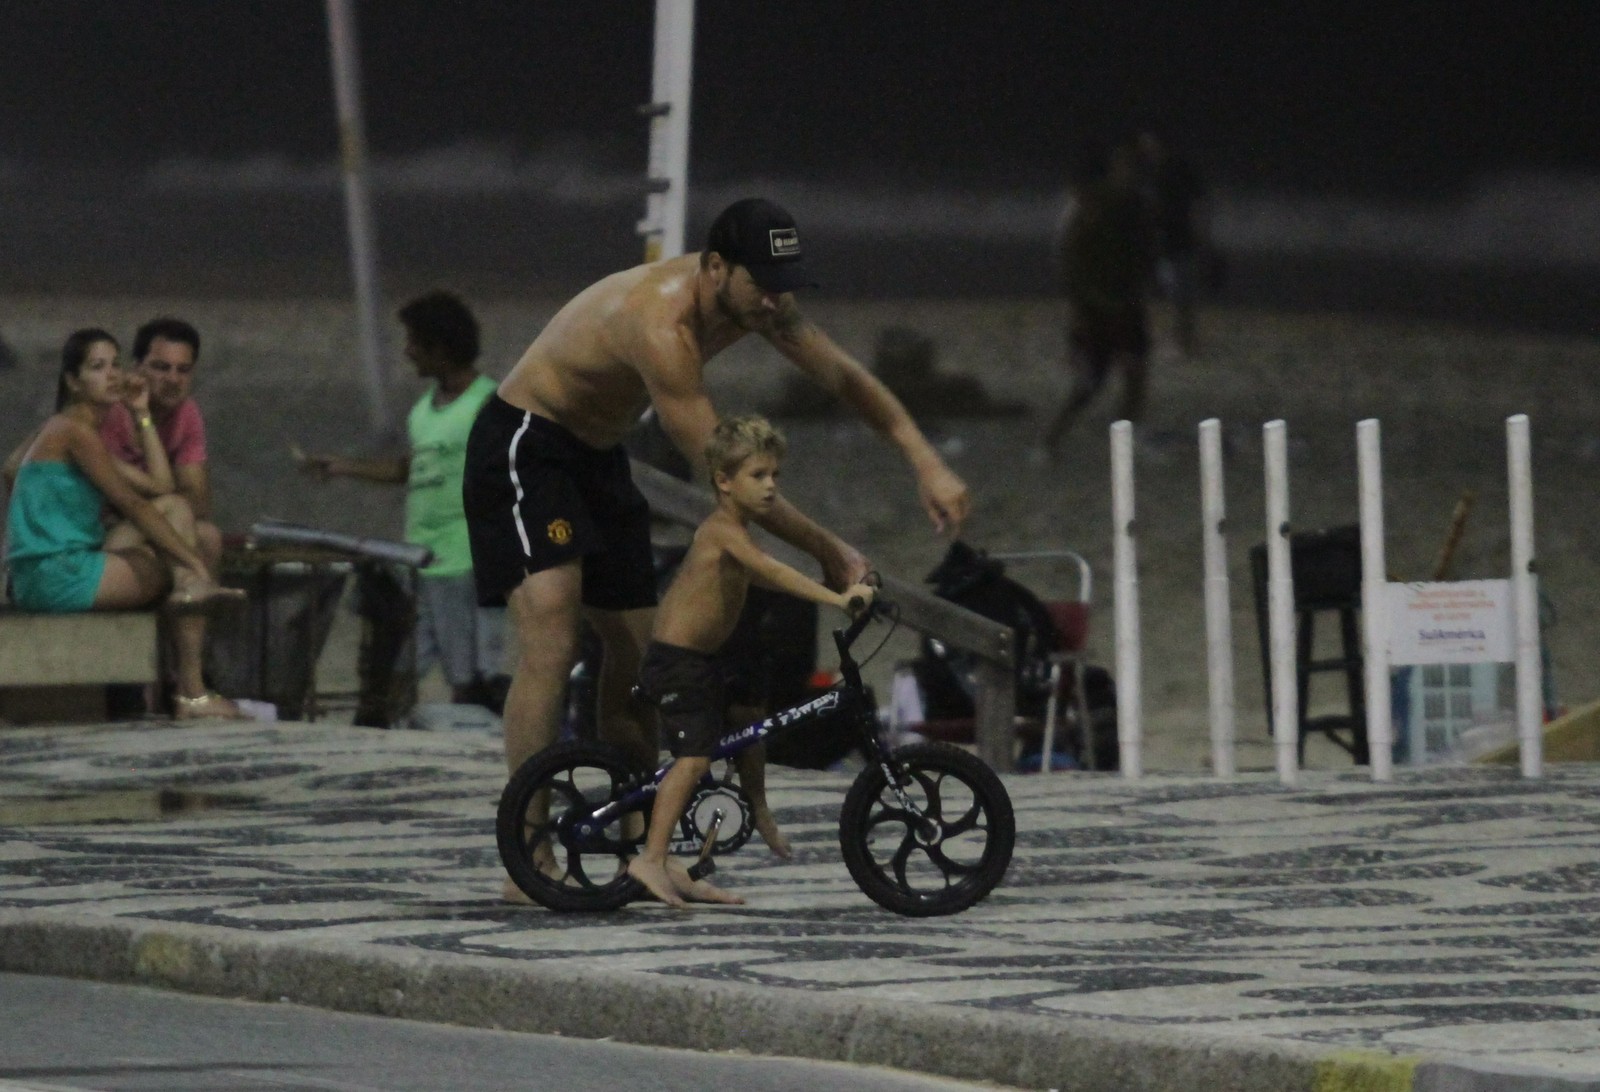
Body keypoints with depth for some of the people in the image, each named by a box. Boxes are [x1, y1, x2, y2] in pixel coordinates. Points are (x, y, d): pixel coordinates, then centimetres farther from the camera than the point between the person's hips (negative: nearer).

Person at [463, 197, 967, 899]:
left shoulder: (755, 302, -6)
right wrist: (827, 552, -24)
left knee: (636, 650, 8)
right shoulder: (664, 325, -33)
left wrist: (926, 463, -4)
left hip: (597, 455, 10)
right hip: (523, 446, -10)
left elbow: (843, 376, 7)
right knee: (551, 636, -23)